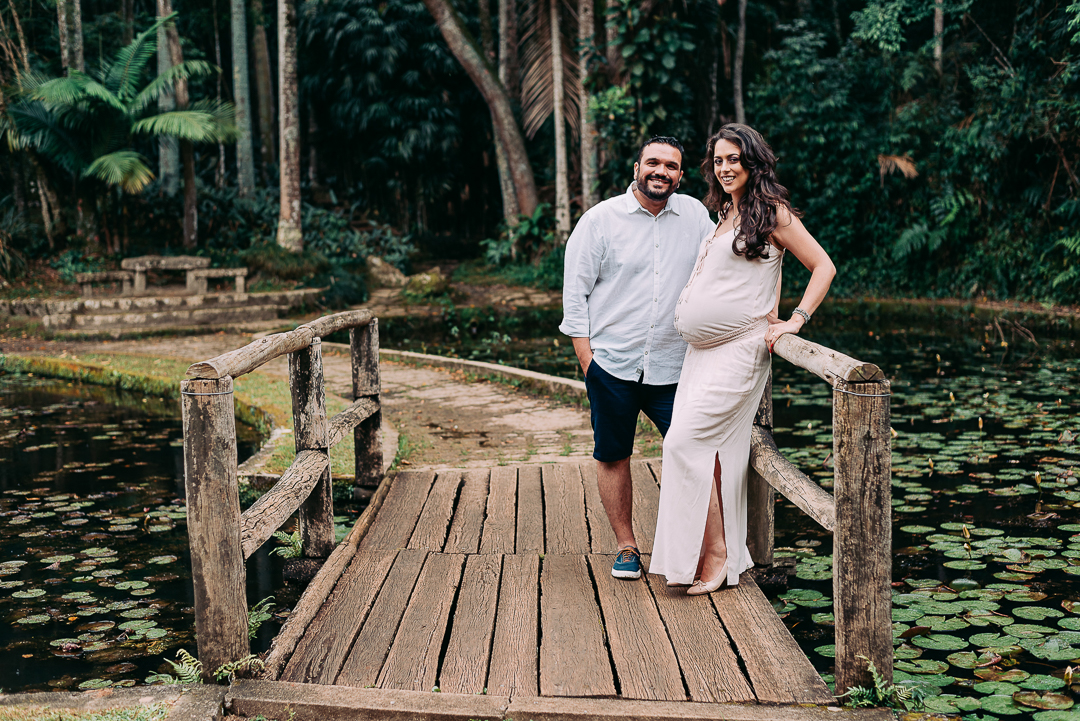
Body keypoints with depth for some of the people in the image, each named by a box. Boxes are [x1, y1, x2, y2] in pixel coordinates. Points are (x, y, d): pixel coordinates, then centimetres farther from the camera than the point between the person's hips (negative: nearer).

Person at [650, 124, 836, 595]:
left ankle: (716, 555, -6)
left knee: (687, 441, -15)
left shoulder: (772, 212, -4)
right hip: (702, 351, 8)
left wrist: (794, 321, -12)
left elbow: (823, 266, -5)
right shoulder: (725, 217, 18)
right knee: (712, 449, 4)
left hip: (739, 350, -8)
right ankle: (726, 554, 12)